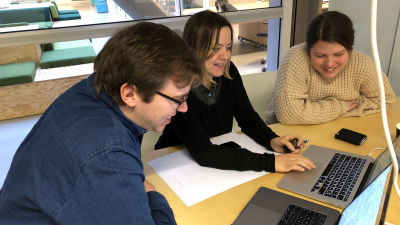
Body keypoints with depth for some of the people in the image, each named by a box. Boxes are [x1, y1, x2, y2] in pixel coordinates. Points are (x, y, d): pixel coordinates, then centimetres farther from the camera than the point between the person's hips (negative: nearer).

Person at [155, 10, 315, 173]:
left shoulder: (229, 72, -4)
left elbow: (247, 118, 3)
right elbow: (203, 153, -29)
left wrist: (272, 140, -17)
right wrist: (271, 162, -32)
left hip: (220, 158, 6)